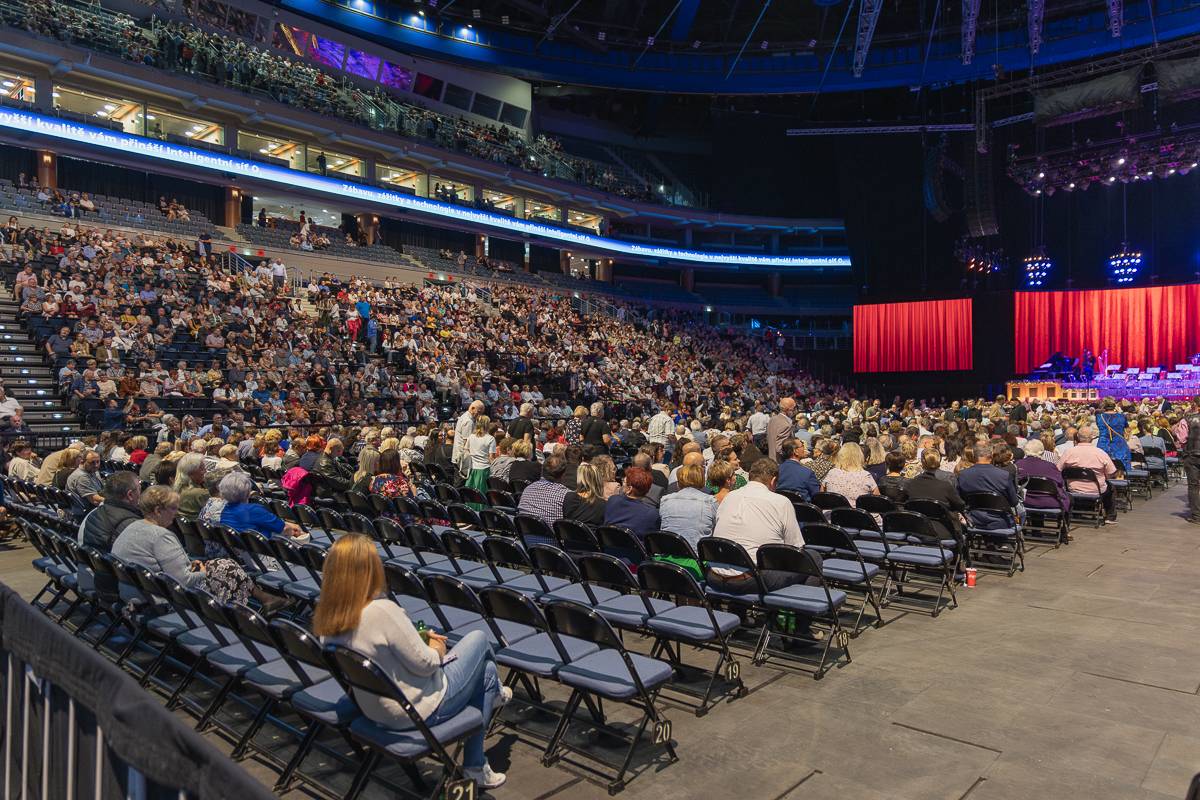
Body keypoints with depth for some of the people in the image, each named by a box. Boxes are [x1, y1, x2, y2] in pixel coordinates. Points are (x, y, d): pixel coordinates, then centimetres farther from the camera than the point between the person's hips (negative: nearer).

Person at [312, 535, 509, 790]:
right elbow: (424, 664, -24)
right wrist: (438, 650, -2)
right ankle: (494, 693, 44)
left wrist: (421, 640, 5)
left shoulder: (327, 617, -8)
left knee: (486, 669, 22)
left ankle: (476, 768, 34)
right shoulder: (382, 611, -33)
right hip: (420, 712, -8)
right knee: (478, 638, 11)